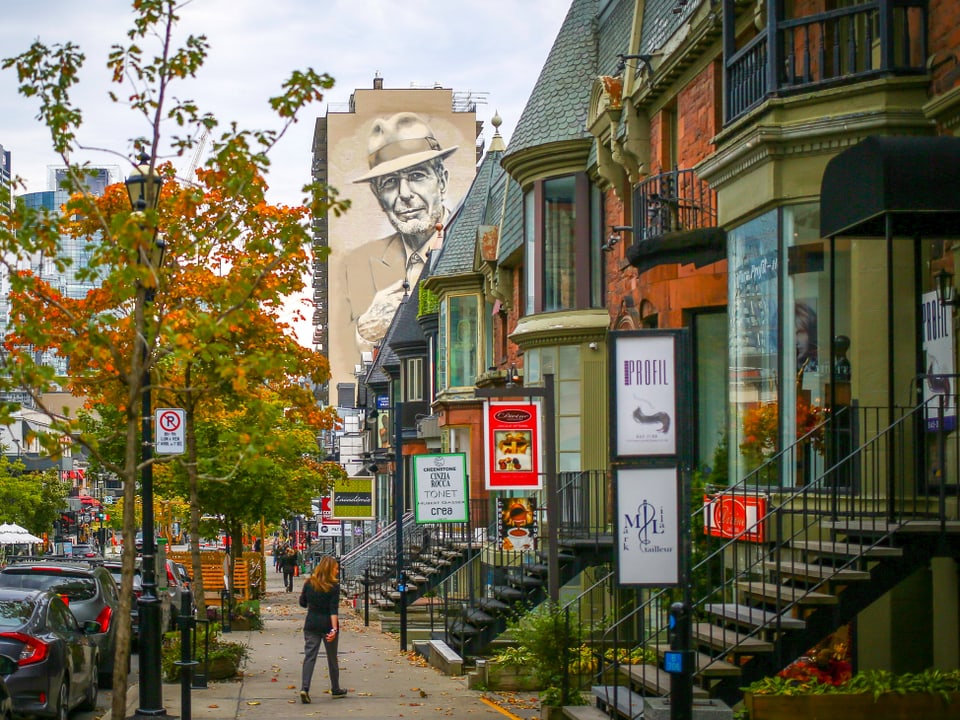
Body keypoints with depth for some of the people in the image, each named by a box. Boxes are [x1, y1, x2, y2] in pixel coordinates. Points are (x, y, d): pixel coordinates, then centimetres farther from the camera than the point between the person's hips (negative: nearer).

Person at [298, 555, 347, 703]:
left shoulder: (309, 583, 1)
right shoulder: (334, 586, -10)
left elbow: (303, 603, 11)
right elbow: (333, 609, -17)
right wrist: (334, 629, -22)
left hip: (311, 625, 3)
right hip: (327, 624, -3)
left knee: (309, 656, -1)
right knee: (332, 658, 13)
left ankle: (304, 688, -19)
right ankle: (335, 689, 26)